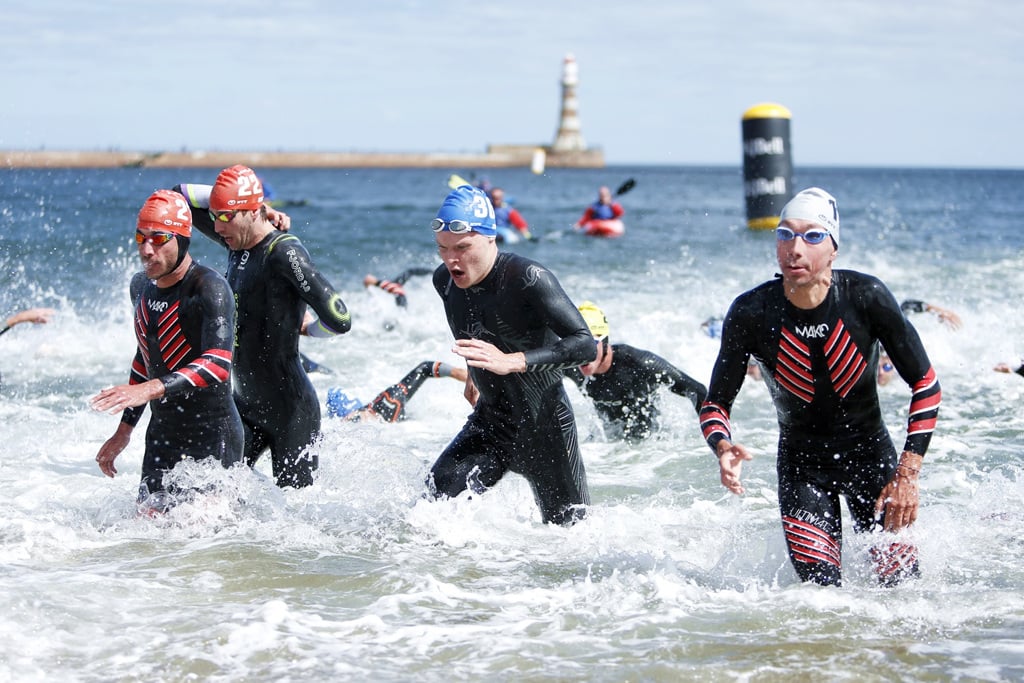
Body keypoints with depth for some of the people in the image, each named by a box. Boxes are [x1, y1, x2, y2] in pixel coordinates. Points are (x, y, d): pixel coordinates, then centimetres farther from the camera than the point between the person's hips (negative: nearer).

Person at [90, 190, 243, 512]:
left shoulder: (210, 288, -17)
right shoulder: (142, 286, 8)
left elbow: (218, 364, -31)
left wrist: (152, 389, -41)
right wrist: (124, 430, 23)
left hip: (213, 438, -7)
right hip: (162, 434, 7)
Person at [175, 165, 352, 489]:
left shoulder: (284, 252, -20)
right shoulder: (238, 241, 5)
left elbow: (339, 321, -26)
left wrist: (304, 327, -5)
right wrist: (228, 196, 5)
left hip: (291, 410, -8)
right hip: (246, 403, 8)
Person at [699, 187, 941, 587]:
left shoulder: (866, 297, -20)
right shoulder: (750, 313, -19)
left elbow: (925, 383, -12)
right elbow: (715, 404, -9)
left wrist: (908, 474, -19)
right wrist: (724, 449, -32)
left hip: (869, 452, 0)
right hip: (801, 461, 0)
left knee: (900, 578, -7)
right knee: (821, 584, -13)